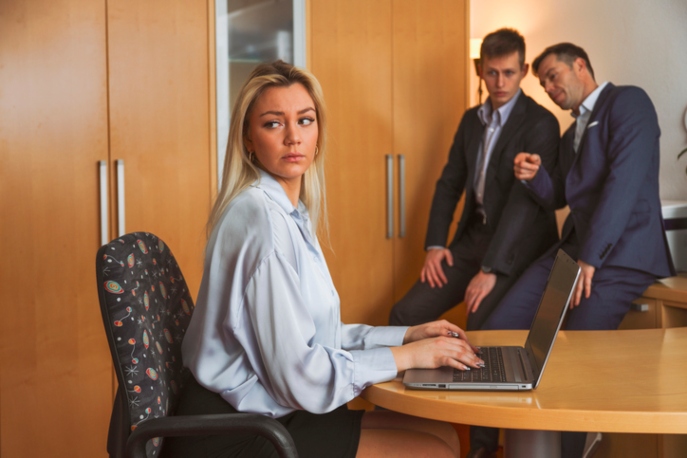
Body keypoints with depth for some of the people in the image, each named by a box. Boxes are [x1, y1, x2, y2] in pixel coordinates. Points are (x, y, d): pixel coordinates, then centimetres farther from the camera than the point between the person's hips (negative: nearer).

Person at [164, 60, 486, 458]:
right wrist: (405, 356, -13)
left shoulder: (291, 213, 11)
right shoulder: (261, 219, -20)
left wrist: (407, 335, 7)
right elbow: (298, 375, -23)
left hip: (266, 415, 9)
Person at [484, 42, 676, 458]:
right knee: (498, 330, -7)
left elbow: (624, 181, -16)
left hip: (621, 253, -8)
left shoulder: (628, 101, -4)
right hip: (575, 247, 8)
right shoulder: (573, 132, 24)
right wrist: (534, 175, 3)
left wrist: (590, 259, -19)